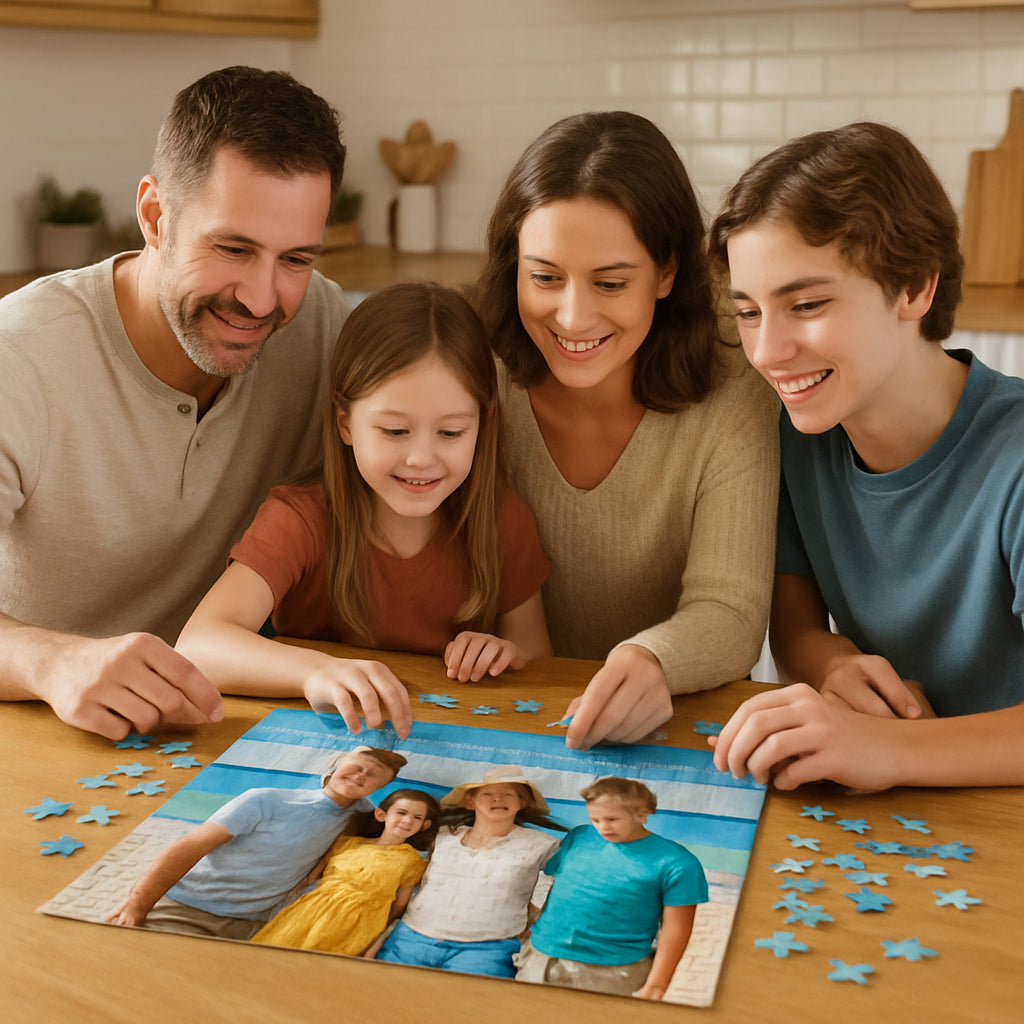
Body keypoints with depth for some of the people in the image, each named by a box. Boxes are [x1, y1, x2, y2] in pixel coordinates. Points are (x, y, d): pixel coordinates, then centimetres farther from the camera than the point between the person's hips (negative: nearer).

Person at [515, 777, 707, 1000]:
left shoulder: (675, 863, -8)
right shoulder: (578, 838, 4)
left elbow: (675, 927, -6)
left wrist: (655, 986, -7)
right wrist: (535, 934, 11)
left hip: (611, 973, -4)